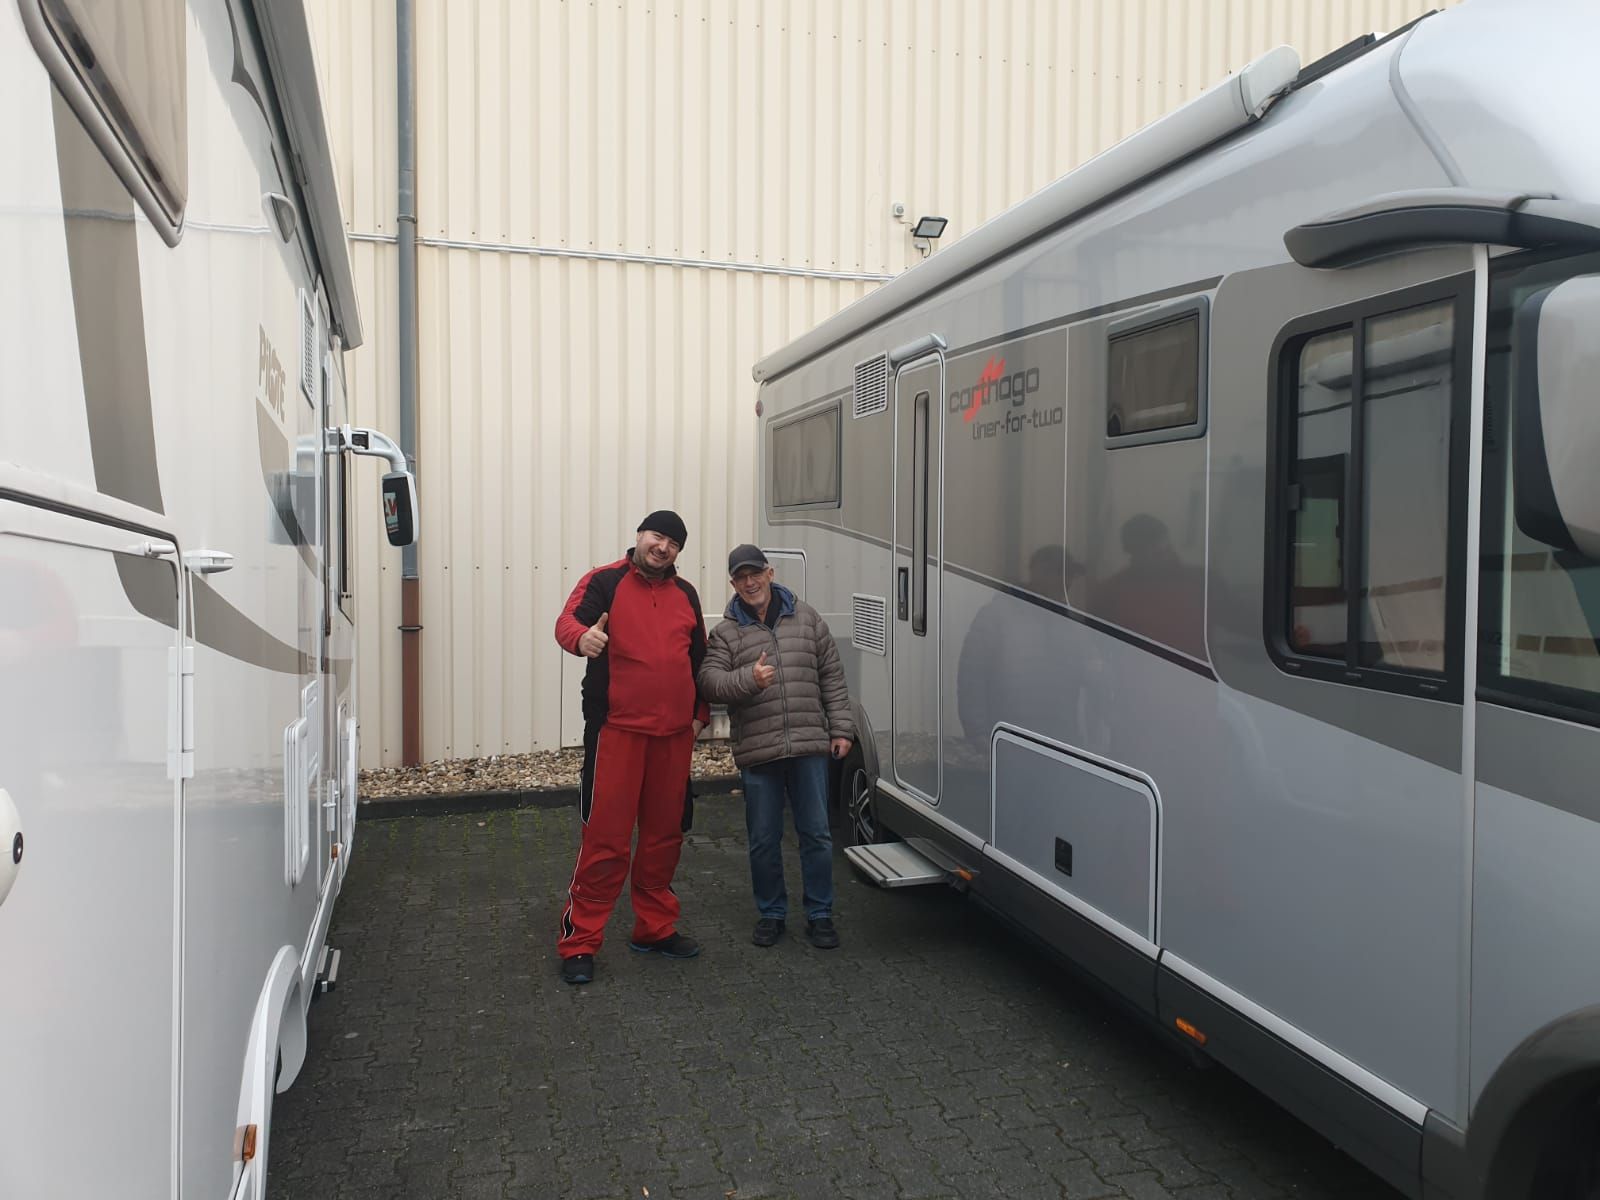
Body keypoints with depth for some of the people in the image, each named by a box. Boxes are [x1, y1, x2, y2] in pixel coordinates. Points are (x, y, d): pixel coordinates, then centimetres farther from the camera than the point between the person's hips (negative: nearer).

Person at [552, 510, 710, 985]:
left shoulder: (685, 594, 15)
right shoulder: (604, 582, -1)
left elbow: (699, 657, 23)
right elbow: (567, 620, -17)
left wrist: (700, 713, 18)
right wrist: (581, 637, -40)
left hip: (674, 733, 6)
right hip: (616, 730, -5)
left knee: (664, 834, 13)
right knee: (605, 837, -5)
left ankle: (655, 928, 28)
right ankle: (579, 943, 6)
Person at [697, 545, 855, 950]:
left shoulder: (806, 619, 8)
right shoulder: (726, 632, 4)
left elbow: (832, 677, 9)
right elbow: (709, 681, -7)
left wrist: (841, 728, 4)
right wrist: (748, 679, -24)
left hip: (810, 747, 1)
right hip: (757, 752, -1)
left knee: (816, 834, 7)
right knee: (763, 840, 8)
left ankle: (820, 915, 21)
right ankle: (771, 914, 26)